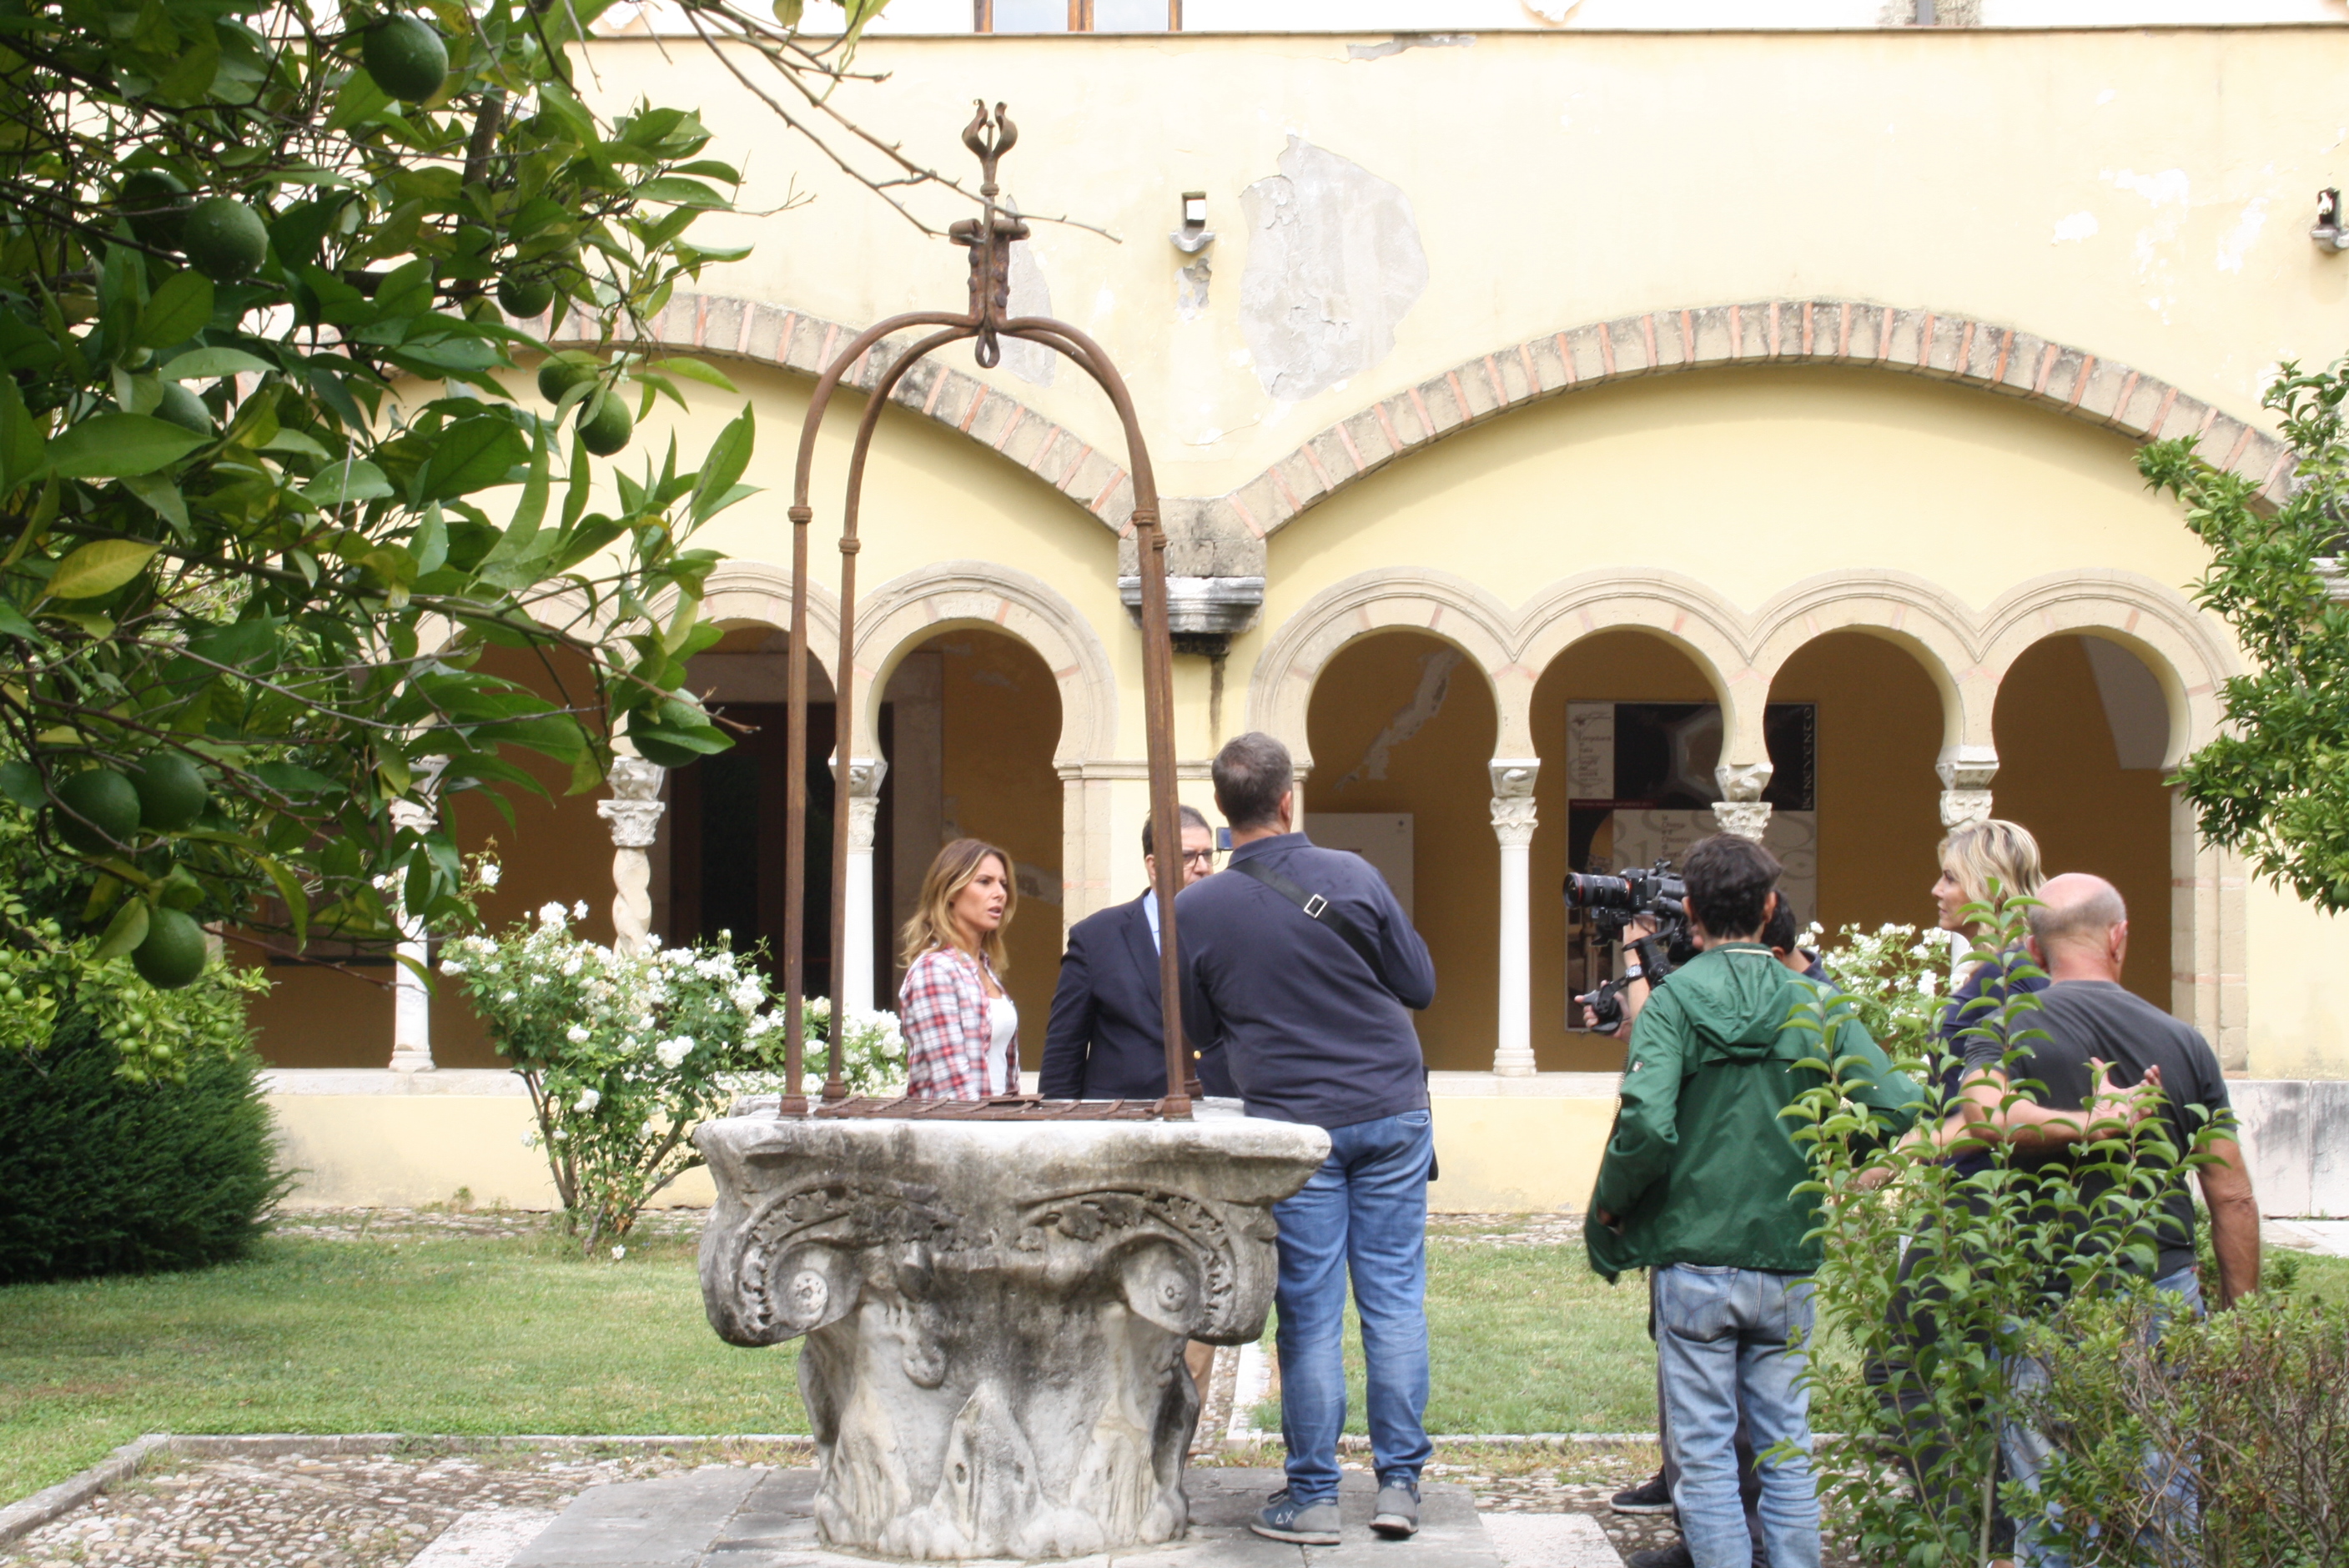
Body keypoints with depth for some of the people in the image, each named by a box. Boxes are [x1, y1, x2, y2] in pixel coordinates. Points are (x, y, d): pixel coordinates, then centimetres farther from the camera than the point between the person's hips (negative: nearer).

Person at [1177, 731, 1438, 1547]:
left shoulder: (1194, 910, -5)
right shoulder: (1350, 877, -6)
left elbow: (1199, 1027, 7)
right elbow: (1419, 984, 2)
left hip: (1294, 1126, 0)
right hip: (1391, 1113, 1)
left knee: (1310, 1316, 4)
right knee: (1395, 1297, 7)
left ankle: (1313, 1496, 8)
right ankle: (1399, 1484, 9)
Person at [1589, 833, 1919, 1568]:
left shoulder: (1672, 1001, -7)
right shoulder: (1813, 1005, 2)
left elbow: (1647, 1125, -20)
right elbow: (1897, 1110, -5)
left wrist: (1608, 1206, -4)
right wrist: (1818, 1161, 11)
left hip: (1695, 1257, -3)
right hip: (1789, 1260, 3)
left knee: (1704, 1451, 3)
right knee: (1787, 1449, 11)